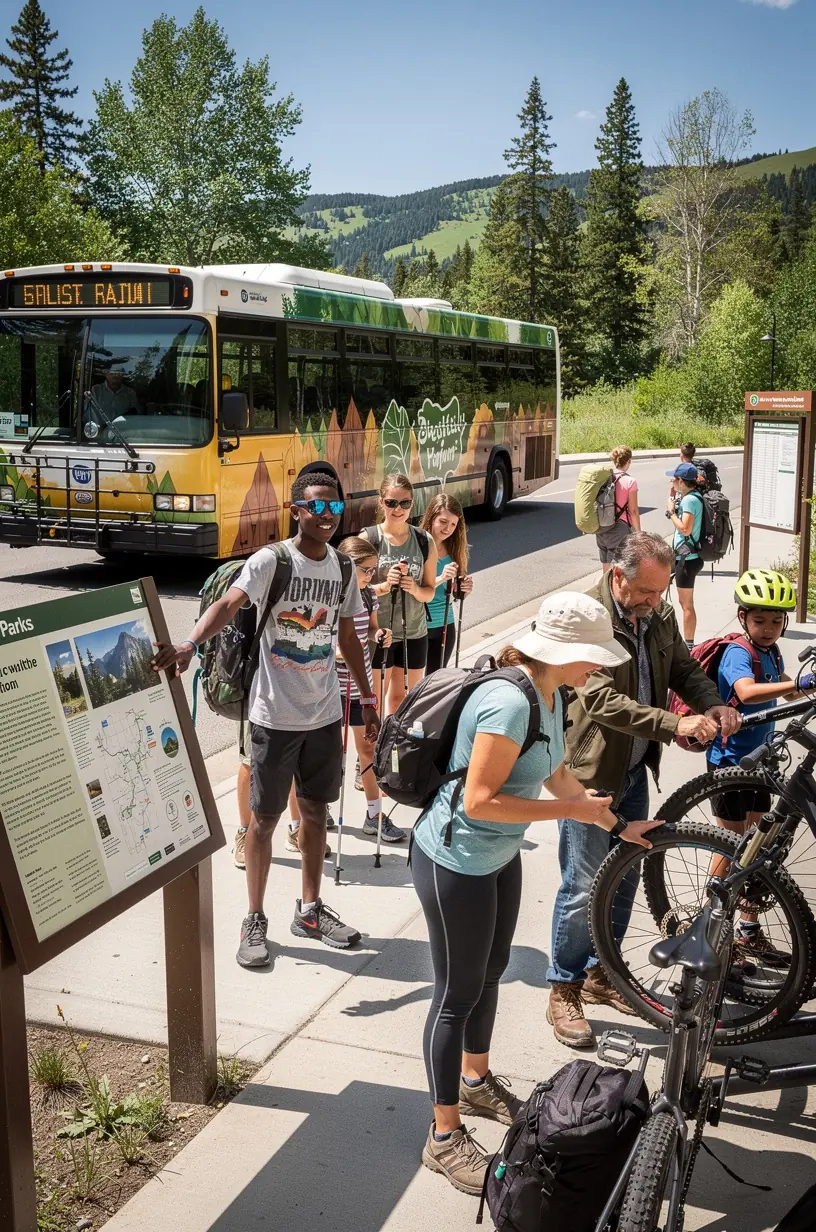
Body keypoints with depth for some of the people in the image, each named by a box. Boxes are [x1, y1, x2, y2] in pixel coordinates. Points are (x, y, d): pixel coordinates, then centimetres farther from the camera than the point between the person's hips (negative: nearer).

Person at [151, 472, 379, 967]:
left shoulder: (343, 566, 5)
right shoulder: (271, 560, -13)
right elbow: (229, 603, -30)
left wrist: (367, 697, 17)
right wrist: (189, 644, -48)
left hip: (326, 713, 5)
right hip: (276, 715, -5)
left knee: (316, 811, 16)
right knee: (265, 816, 5)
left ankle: (310, 910, 32)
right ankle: (255, 921, 19)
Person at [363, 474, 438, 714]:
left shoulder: (424, 541, 2)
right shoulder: (368, 538, -7)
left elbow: (430, 592, 6)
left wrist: (415, 589, -15)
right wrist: (384, 586, -24)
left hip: (414, 633, 3)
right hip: (377, 632, -3)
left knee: (404, 698, 15)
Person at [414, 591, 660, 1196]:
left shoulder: (551, 697, 0)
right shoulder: (510, 701, -30)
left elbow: (558, 776, 13)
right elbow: (479, 801, -30)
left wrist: (615, 825, 14)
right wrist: (574, 809, -24)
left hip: (499, 856, 9)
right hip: (455, 862, -9)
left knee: (490, 972, 24)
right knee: (459, 993, 4)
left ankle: (476, 1081, 48)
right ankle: (445, 1138, 20)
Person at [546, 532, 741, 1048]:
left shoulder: (661, 614, 0)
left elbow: (684, 668, 9)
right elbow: (601, 700, -30)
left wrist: (715, 706, -12)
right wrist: (674, 725, -37)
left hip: (635, 771, 7)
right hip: (590, 773, -7)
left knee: (624, 879, 17)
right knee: (583, 888, -1)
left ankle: (600, 975, 34)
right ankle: (564, 992, 16)